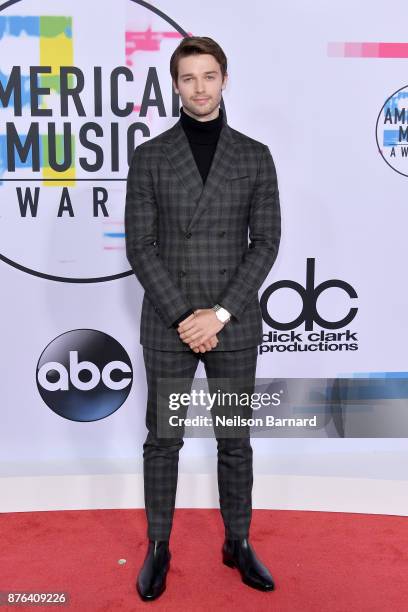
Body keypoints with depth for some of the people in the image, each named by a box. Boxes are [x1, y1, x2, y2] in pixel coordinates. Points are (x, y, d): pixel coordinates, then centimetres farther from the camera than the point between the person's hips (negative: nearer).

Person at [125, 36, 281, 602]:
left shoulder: (255, 156, 3)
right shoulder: (148, 157, 1)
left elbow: (266, 242, -3)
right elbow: (140, 246, -5)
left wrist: (220, 313, -13)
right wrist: (183, 316, -13)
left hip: (235, 326, 1)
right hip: (167, 326, 0)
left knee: (235, 442, 13)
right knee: (162, 441, 11)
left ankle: (238, 543, 33)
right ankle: (158, 548, 30)